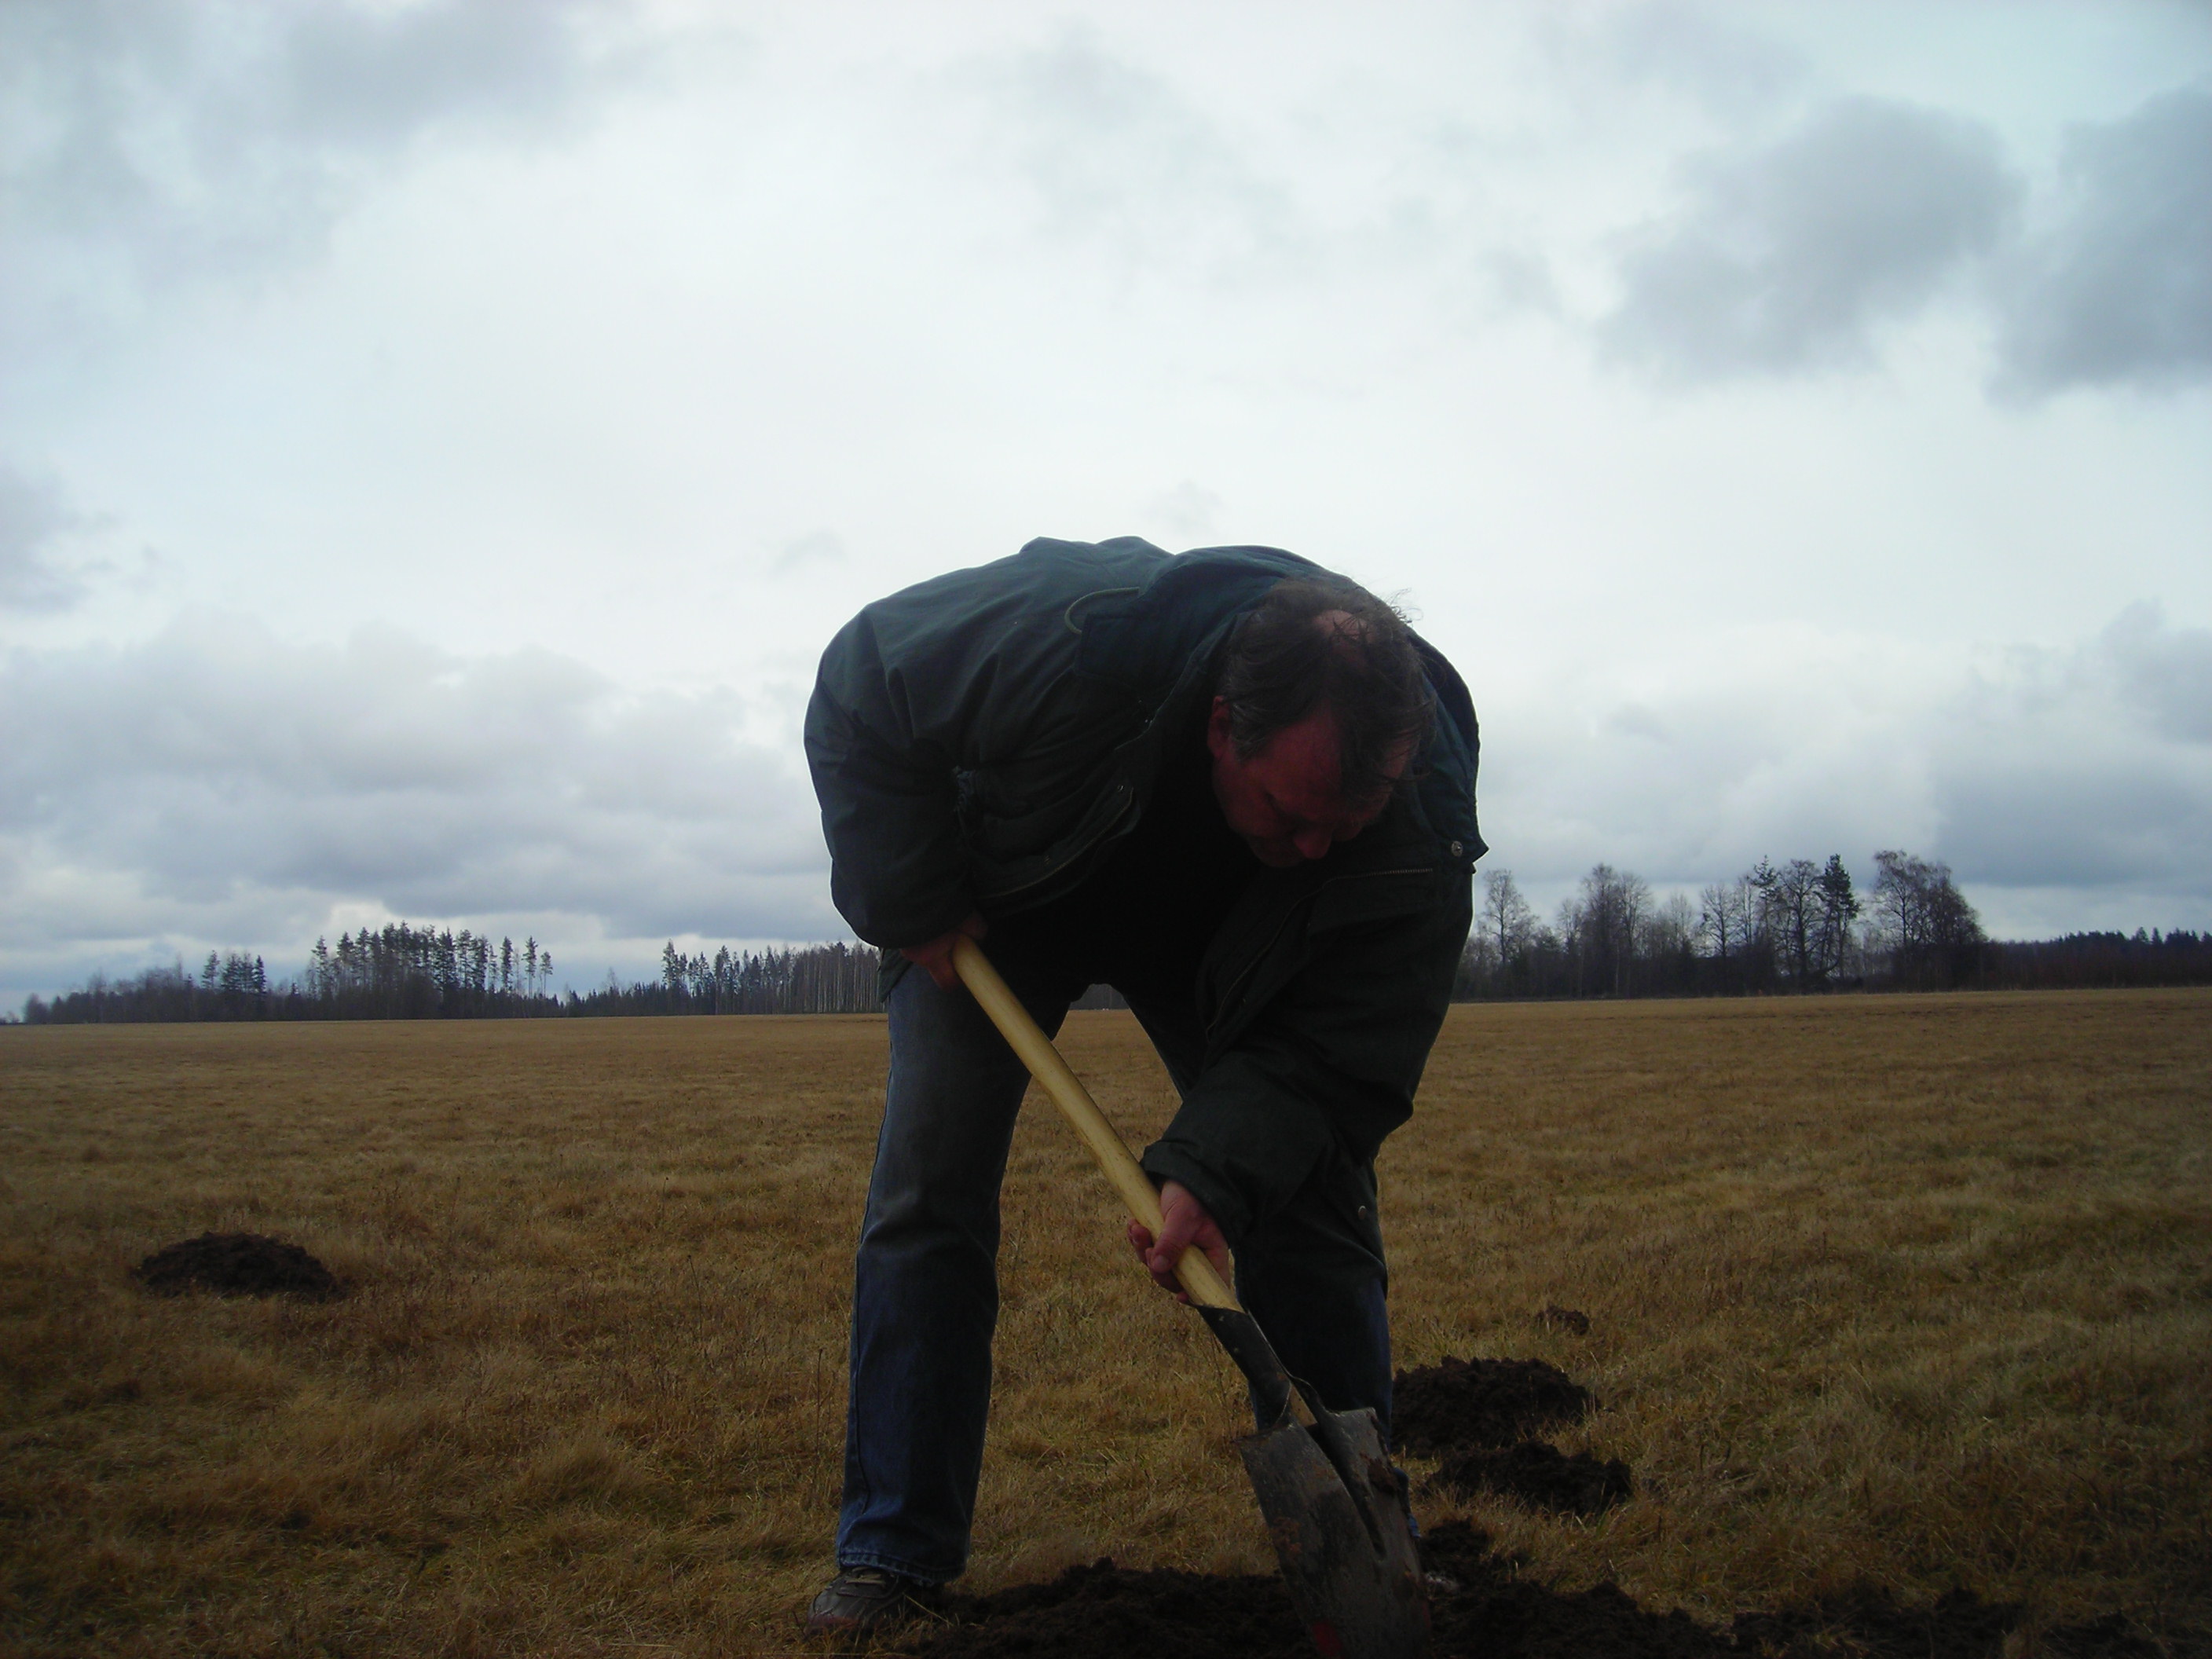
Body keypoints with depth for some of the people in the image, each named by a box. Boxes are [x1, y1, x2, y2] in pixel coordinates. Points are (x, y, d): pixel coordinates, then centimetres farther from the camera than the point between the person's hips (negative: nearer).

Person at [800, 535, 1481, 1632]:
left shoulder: (1424, 823, -35)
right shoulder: (1073, 638, -43)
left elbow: (1339, 1044, -28)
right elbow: (855, 696, -25)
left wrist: (1218, 1171, -44)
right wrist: (913, 903, -26)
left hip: (1218, 948, 2)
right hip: (1002, 892, -1)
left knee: (1317, 1194, -8)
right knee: (926, 1187, -10)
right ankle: (894, 1554, 1)